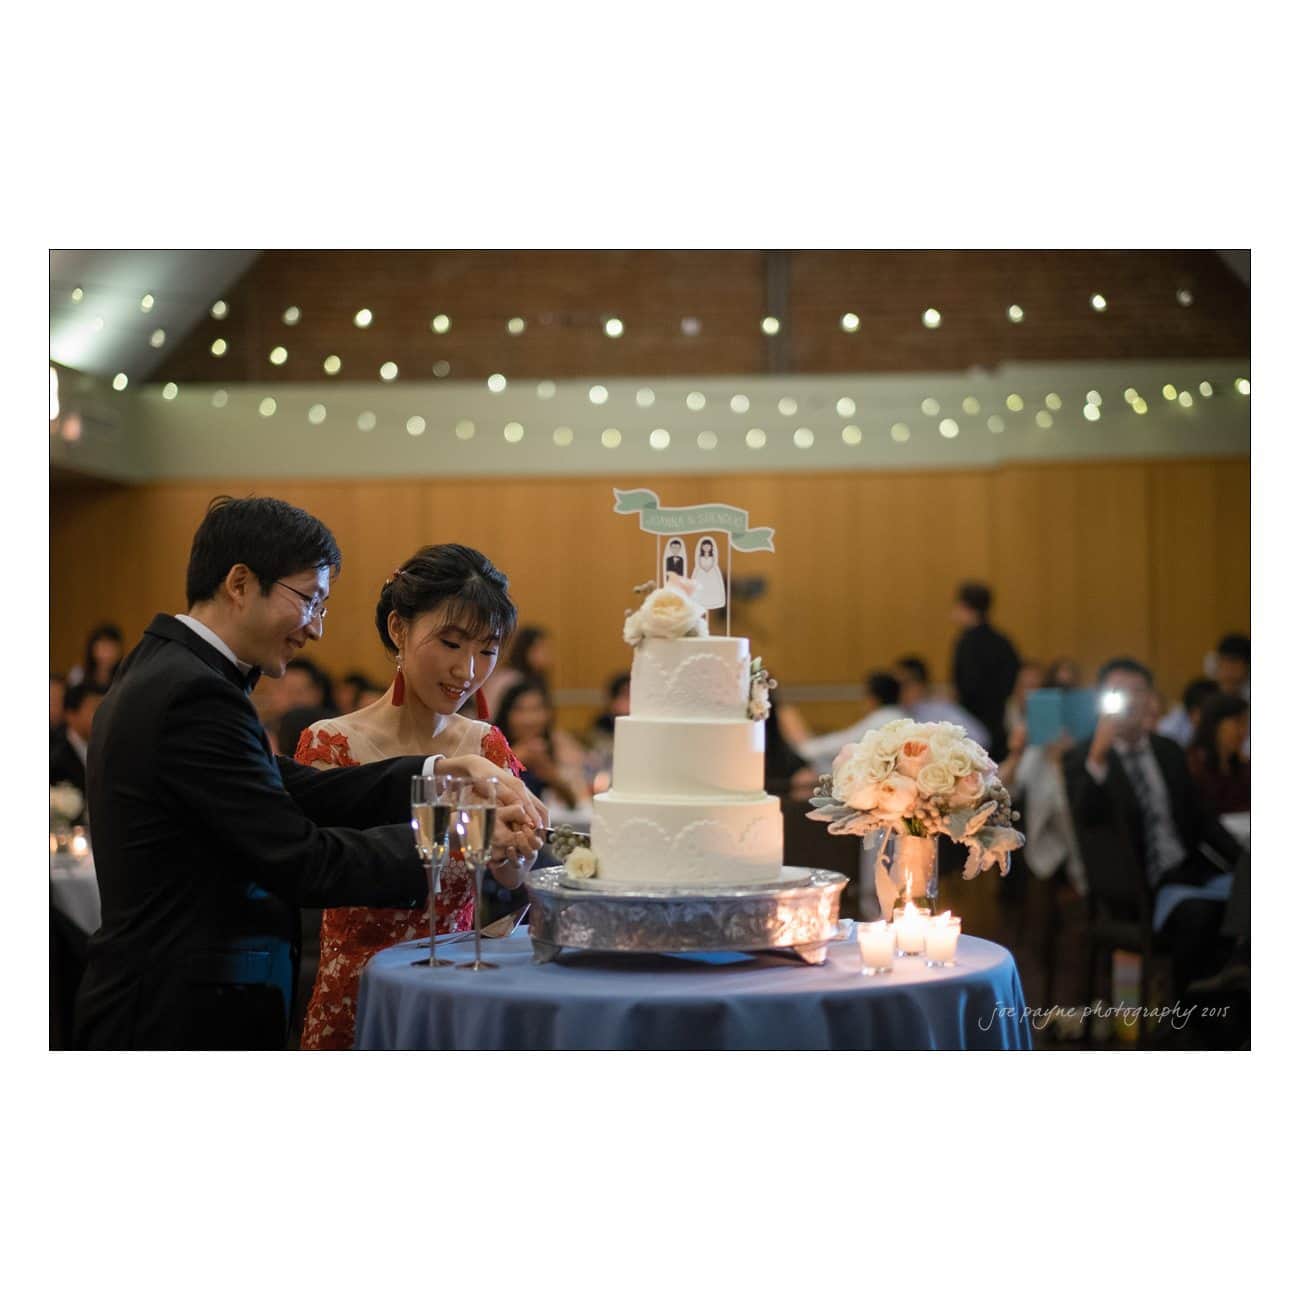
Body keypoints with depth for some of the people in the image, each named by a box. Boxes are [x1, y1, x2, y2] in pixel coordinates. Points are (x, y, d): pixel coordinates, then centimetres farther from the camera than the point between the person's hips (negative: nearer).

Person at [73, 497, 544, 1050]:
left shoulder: (162, 672, 11)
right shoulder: (195, 696, -20)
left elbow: (298, 792, 5)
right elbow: (304, 862, -20)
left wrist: (448, 771, -4)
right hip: (184, 1019, -10)